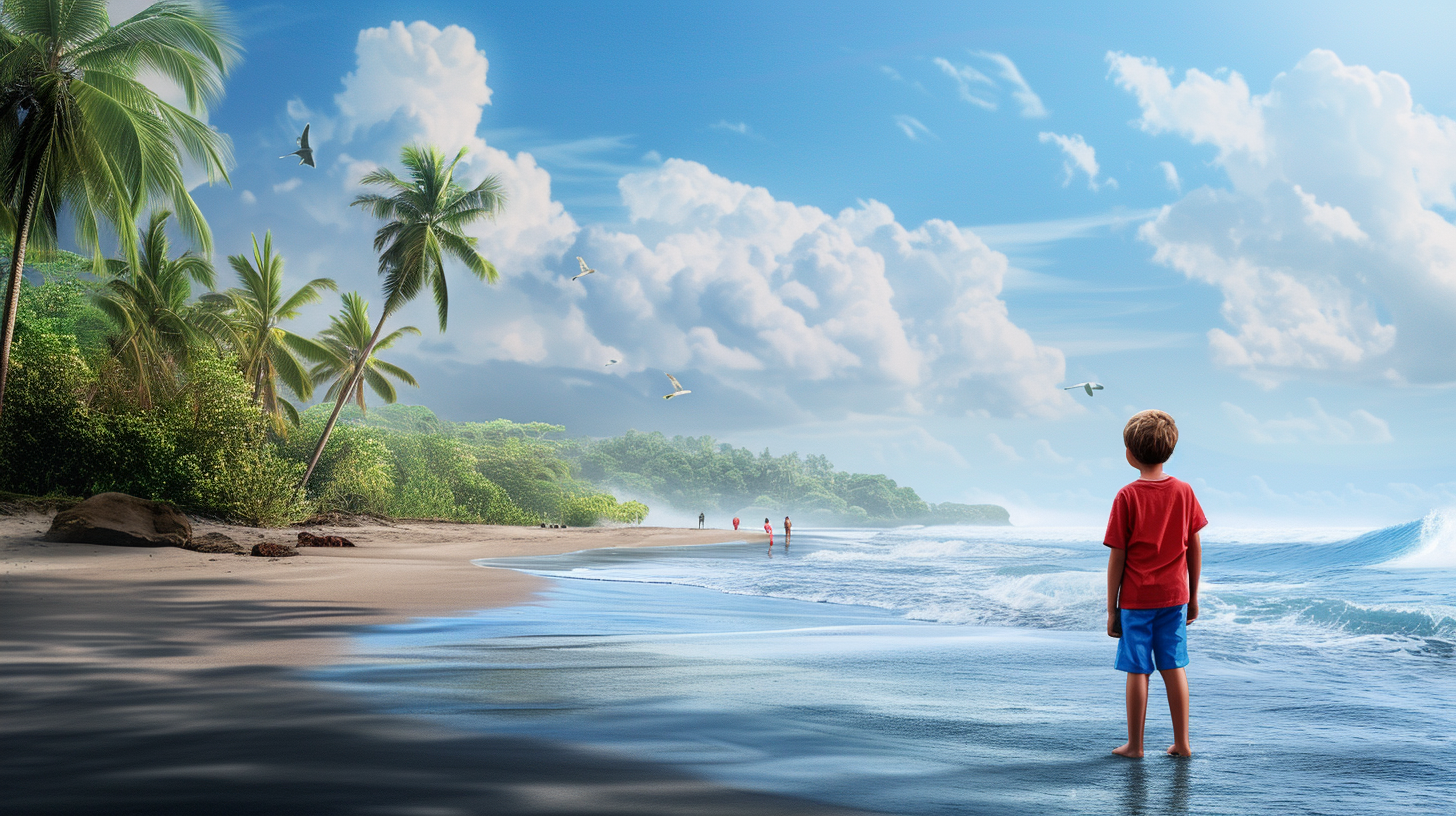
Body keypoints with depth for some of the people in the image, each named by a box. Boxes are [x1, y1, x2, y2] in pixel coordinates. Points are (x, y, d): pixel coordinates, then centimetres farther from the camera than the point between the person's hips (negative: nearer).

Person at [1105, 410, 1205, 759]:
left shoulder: (1127, 497, -11)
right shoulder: (1184, 491, -1)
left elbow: (1117, 557, -9)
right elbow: (1195, 547, 5)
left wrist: (1111, 608, -3)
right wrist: (1193, 596, 15)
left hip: (1136, 599, -3)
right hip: (1174, 596, 4)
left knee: (1137, 671, 4)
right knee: (1174, 668, 11)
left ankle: (1135, 745, 11)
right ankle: (1181, 743, 15)